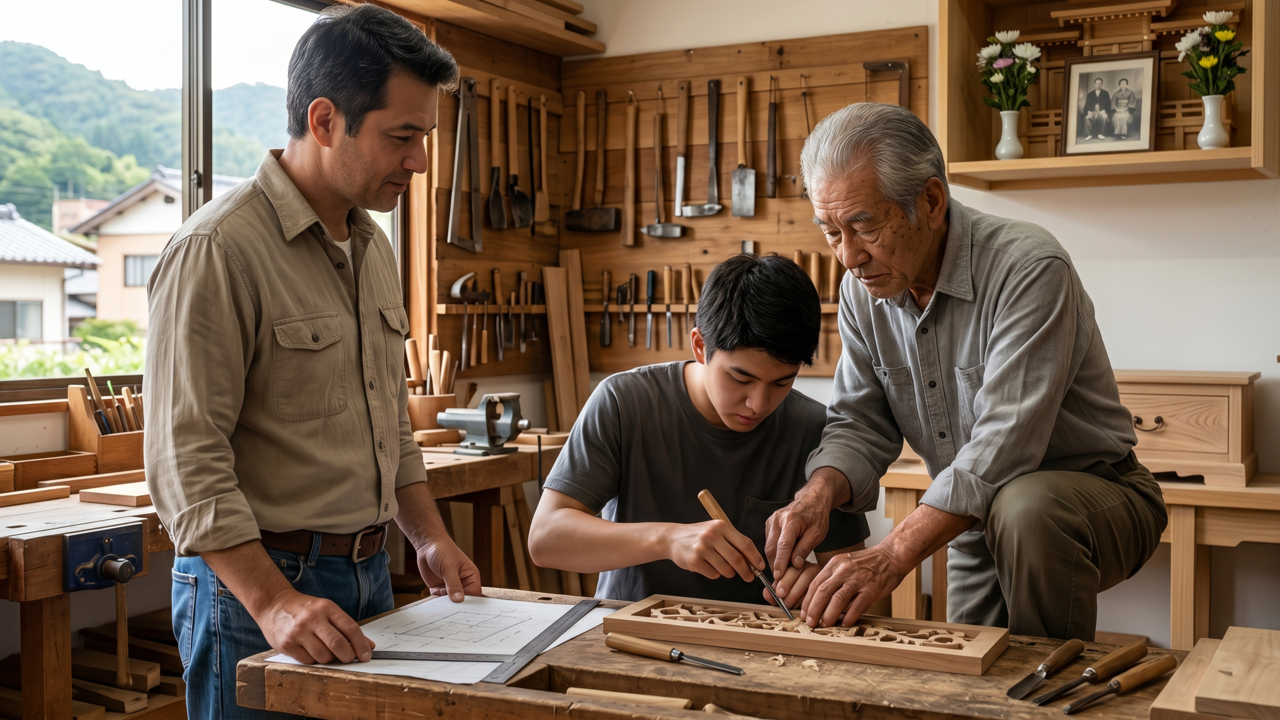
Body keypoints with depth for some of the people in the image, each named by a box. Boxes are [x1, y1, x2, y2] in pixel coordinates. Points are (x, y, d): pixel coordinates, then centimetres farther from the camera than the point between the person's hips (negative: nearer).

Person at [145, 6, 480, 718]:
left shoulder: (374, 247, 10)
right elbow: (187, 459, -21)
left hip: (368, 576, 8)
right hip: (254, 583, -7)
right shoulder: (216, 249, -16)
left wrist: (431, 537, 10)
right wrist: (274, 602, -27)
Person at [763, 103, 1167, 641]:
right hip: (978, 520, 6)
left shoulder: (1029, 268, -27)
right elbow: (861, 423, -1)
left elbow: (1004, 442, -35)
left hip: (1099, 498, -6)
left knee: (1025, 506, -36)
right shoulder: (863, 291, -4)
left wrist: (893, 556, -42)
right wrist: (819, 493, -24)